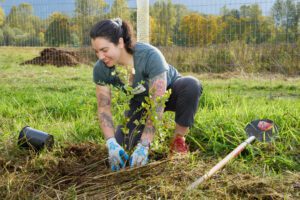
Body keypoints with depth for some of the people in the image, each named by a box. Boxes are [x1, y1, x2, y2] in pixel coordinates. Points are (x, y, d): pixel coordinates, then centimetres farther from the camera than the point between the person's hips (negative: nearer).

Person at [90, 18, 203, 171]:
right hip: (140, 101, 3)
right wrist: (112, 144, -31)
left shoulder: (150, 56, -37)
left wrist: (144, 146, -41)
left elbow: (157, 104, -38)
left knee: (191, 85, -37)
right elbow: (103, 109, -17)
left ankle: (178, 140, -15)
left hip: (168, 91, -3)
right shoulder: (101, 69, -23)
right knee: (122, 146, -17)